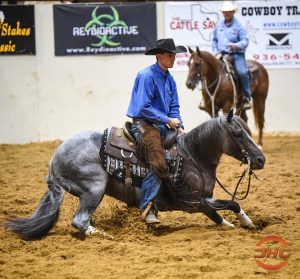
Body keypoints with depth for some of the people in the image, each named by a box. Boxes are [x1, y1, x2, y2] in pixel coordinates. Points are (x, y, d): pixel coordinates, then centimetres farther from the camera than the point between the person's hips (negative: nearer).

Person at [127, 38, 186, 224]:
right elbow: (143, 108, -19)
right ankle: (148, 208, -18)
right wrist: (168, 120, -15)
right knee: (159, 165, -23)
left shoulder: (169, 79, 13)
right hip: (143, 123, -9)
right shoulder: (147, 76, -13)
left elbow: (174, 107, 16)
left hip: (162, 125, 9)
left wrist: (179, 126, -1)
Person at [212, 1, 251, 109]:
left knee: (242, 72, -25)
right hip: (222, 54, 4)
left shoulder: (238, 26, -1)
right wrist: (215, 51, 7)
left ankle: (247, 98, -12)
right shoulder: (219, 26, 12)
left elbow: (245, 40, -6)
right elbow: (214, 40, 22)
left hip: (236, 54, -4)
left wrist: (237, 45, -25)